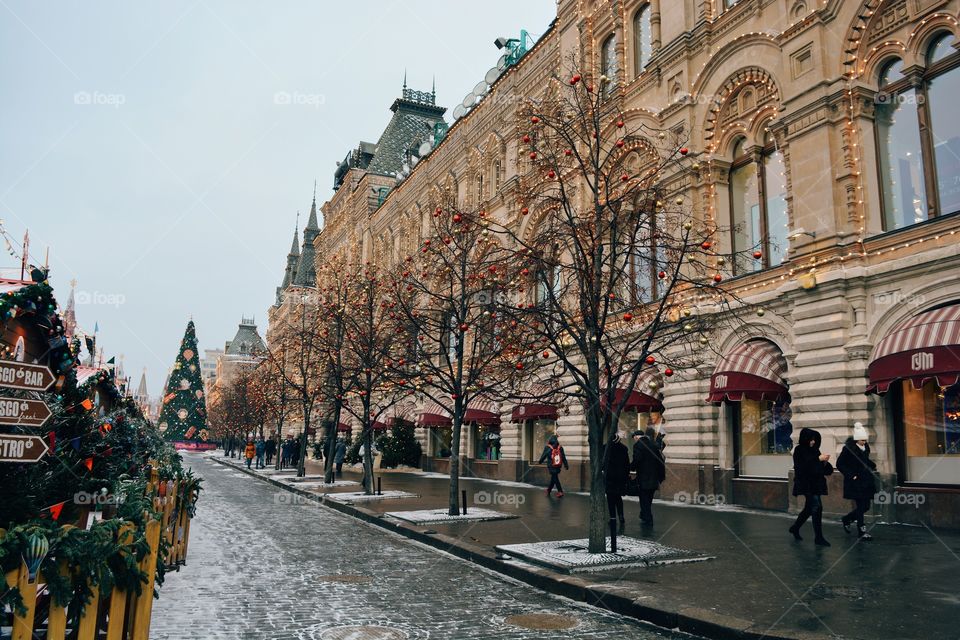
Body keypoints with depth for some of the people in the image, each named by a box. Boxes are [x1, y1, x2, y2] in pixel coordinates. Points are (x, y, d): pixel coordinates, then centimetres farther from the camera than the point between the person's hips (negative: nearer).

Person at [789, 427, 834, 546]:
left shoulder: (814, 450, 11)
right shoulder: (799, 450, -8)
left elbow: (820, 467, 13)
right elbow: (803, 465, -20)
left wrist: (825, 462, -8)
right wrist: (818, 458, -21)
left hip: (815, 484, 8)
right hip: (806, 484, -8)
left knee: (809, 508, 14)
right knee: (817, 507, -14)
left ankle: (795, 528, 33)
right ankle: (818, 538, -11)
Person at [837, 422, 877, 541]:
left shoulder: (866, 447, 6)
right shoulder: (848, 448, -14)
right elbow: (839, 464, -12)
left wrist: (873, 465, 4)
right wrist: (851, 475, -16)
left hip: (866, 481, 7)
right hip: (855, 482, -7)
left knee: (866, 506, 10)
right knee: (861, 506, -4)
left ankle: (846, 519, 30)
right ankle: (861, 532, 7)